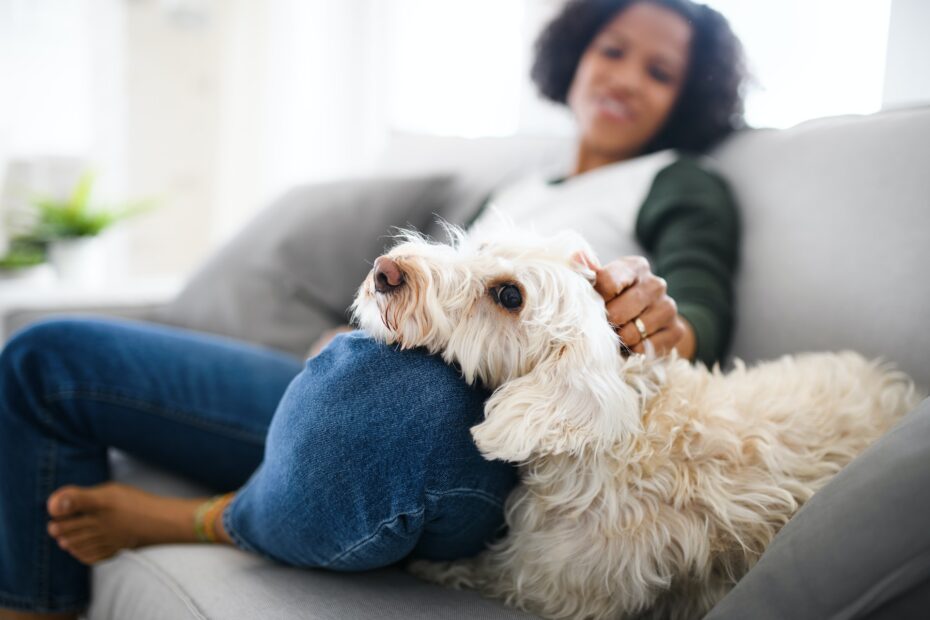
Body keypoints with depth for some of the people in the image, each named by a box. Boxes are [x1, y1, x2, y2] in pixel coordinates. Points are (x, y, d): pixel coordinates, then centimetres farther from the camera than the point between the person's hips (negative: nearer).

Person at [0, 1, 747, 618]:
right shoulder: (510, 193, 29)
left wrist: (662, 325, -27)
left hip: (474, 430, -6)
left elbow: (703, 309, -3)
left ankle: (192, 523, -11)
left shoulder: (682, 186, 15)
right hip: (348, 383, 7)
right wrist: (343, 346, 5)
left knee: (397, 397, -44)